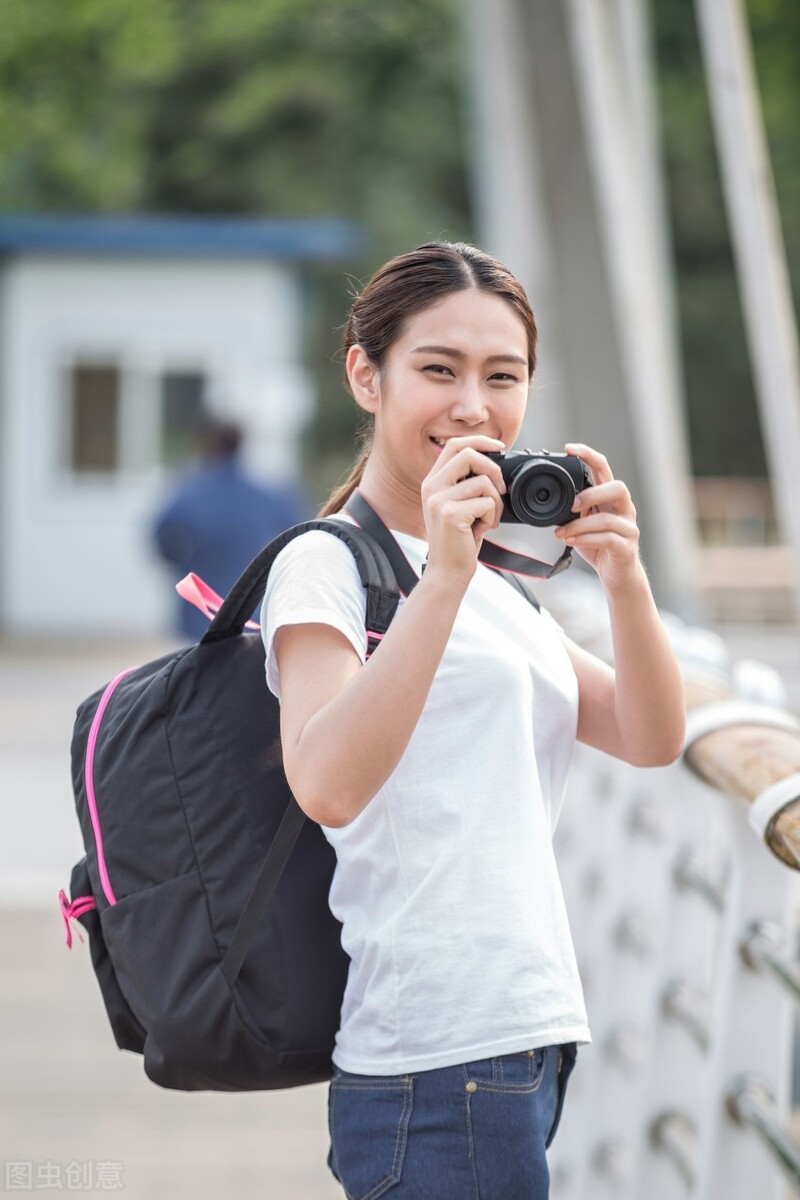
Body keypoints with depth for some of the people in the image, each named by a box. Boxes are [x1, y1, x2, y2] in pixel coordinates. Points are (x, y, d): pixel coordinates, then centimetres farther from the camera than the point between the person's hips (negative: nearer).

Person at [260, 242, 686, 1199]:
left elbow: (650, 742, 8)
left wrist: (624, 578, -8)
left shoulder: (495, 590, 21)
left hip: (524, 1045, 8)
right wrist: (443, 575, -26)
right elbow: (327, 786, -22)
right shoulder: (325, 564, -5)